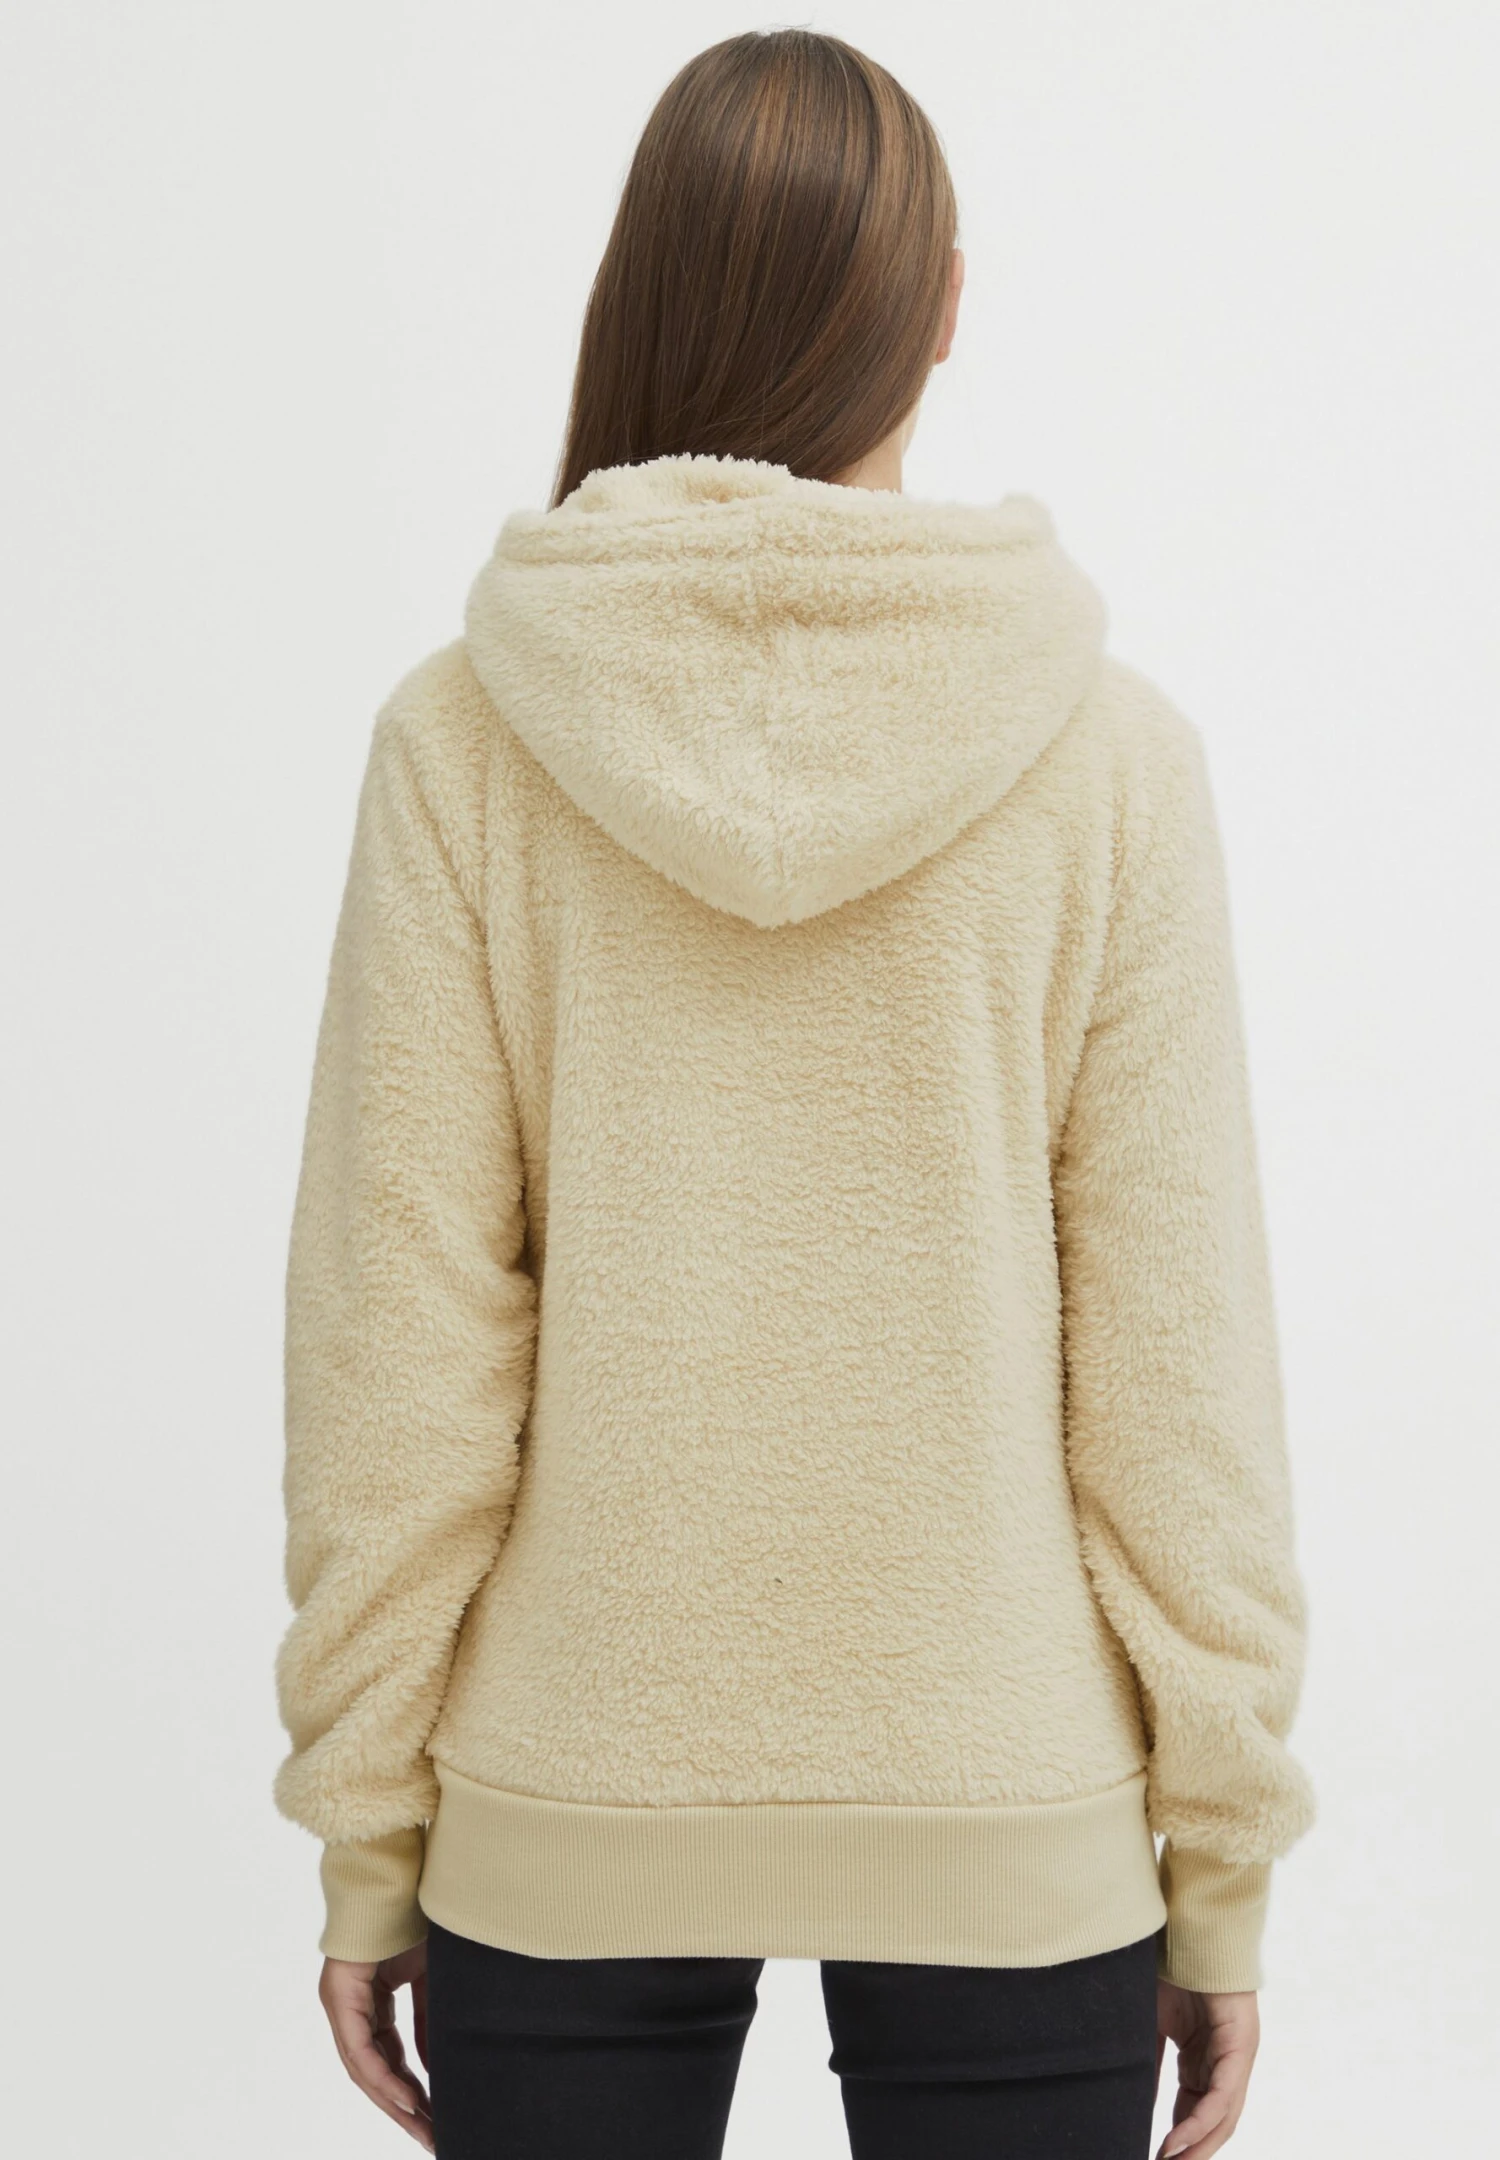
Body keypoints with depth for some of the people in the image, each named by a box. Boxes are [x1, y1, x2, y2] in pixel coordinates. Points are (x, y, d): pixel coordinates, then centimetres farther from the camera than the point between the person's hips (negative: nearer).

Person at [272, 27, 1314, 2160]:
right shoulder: (1110, 749, -8)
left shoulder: (464, 731, -7)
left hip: (565, 1819, 1)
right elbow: (1174, 1346, -7)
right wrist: (1221, 1861, 3)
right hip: (1014, 1819, 0)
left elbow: (400, 1326, -7)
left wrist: (367, 1830, 3)